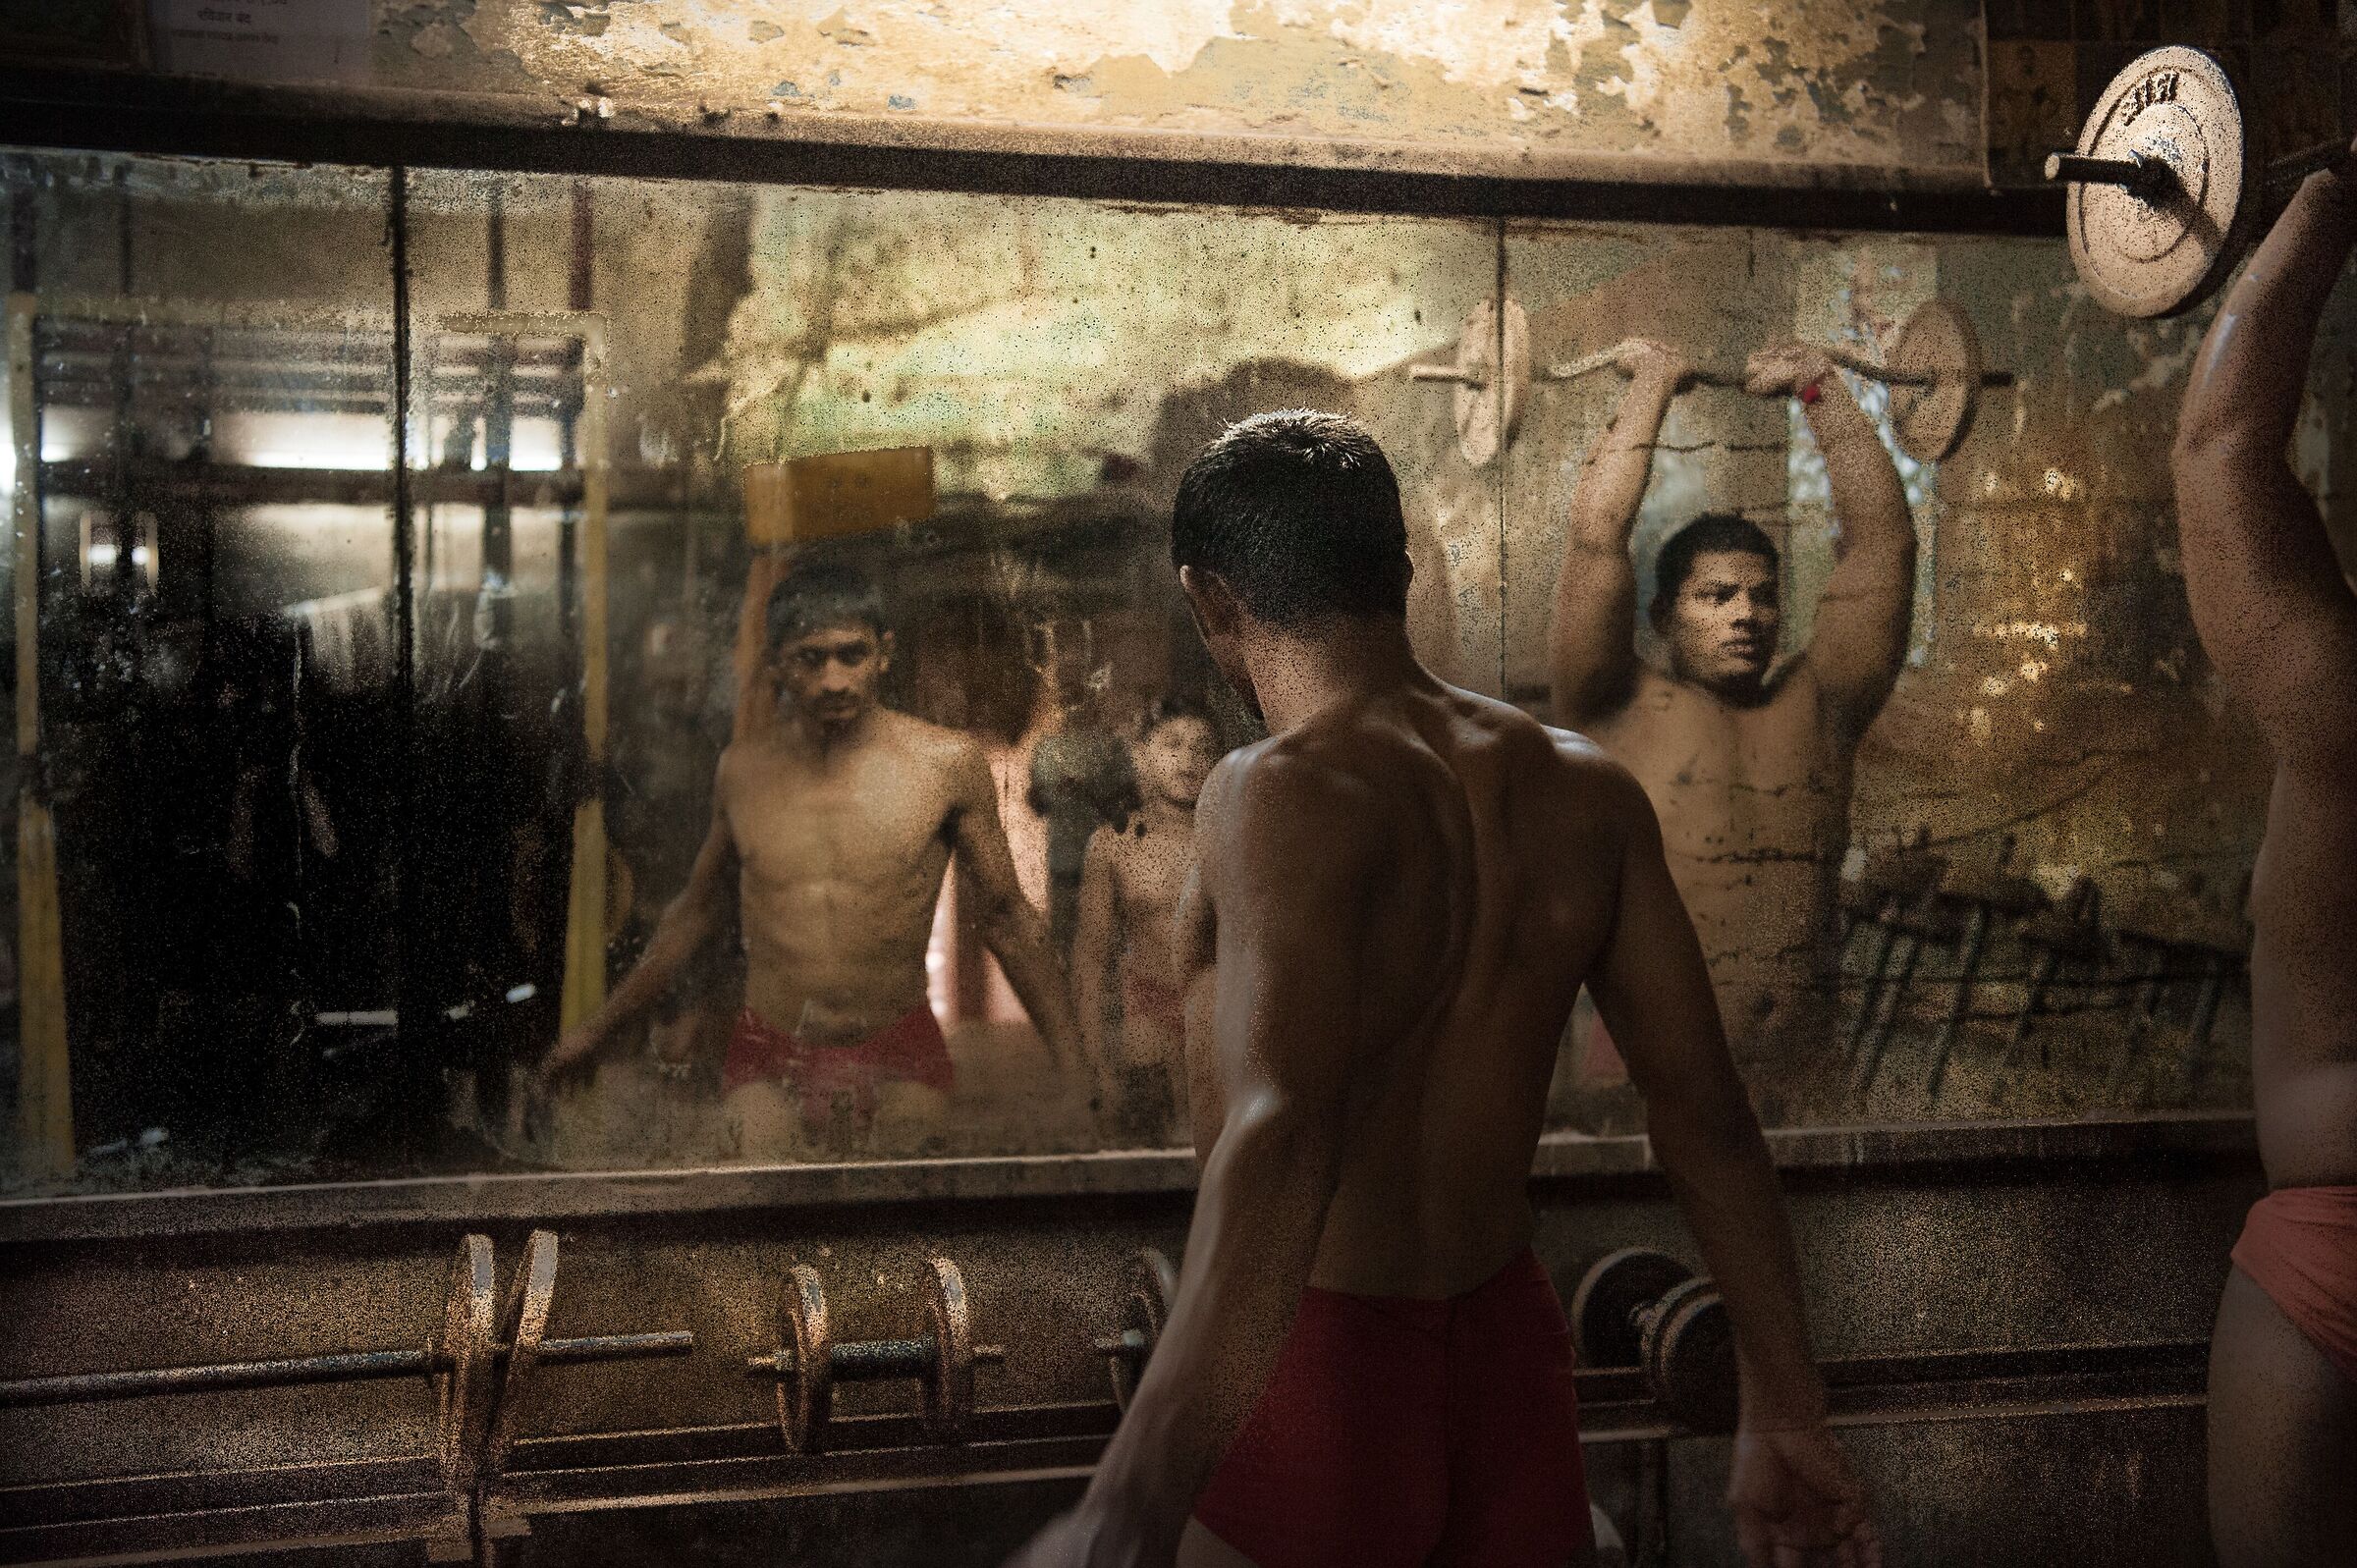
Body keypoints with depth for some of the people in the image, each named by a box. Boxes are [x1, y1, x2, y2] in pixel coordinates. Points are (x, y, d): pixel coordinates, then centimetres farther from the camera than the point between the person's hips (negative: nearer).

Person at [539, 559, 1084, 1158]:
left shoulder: (947, 763, -4)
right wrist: (599, 1028, 24)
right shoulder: (742, 767, 4)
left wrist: (1072, 1058, 5)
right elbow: (697, 910, 18)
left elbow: (1004, 915, 6)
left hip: (898, 1061, -1)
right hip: (768, 1062, 1)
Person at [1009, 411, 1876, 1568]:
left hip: (1318, 1383, -6)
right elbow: (1707, 1116, 3)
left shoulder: (1285, 797, -19)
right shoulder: (1585, 793, 1)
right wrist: (1785, 1416, 12)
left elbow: (1279, 1136, -35)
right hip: (1511, 1357, 6)